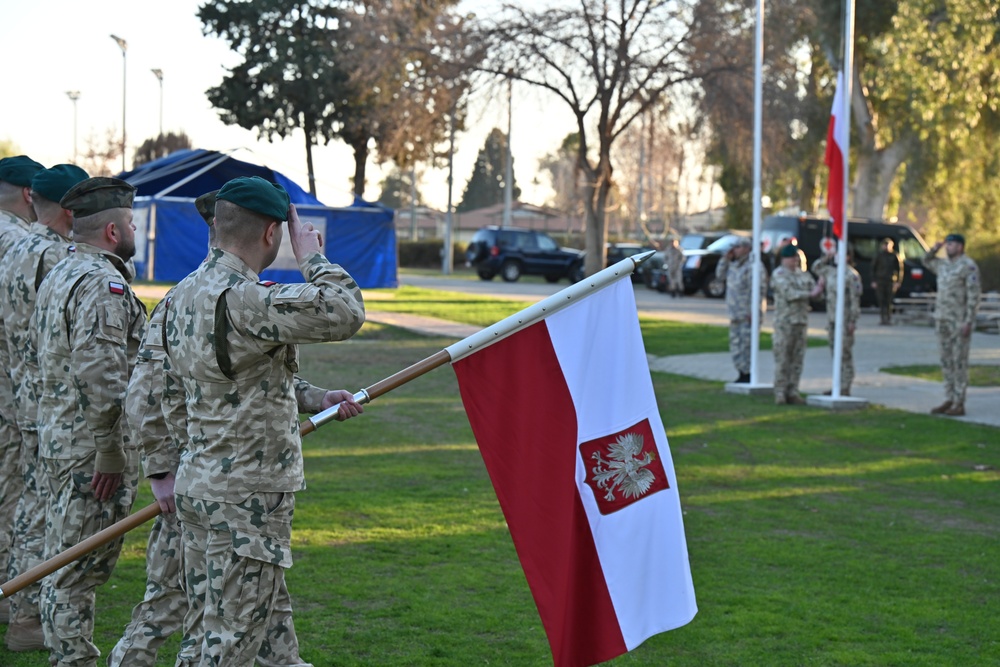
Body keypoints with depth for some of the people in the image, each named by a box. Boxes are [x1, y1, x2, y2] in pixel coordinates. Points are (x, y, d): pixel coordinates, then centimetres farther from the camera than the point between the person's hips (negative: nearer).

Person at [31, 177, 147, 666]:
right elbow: (99, 374, -26)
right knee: (80, 567, -5)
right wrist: (110, 451, -22)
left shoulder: (58, 277, 15)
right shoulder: (103, 283, -18)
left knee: (65, 560, 16)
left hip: (56, 436, 10)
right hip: (91, 447, -10)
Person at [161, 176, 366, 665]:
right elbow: (345, 313, -27)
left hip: (196, 483, 9)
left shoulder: (184, 294, 9)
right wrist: (312, 255, -11)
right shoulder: (243, 300, -22)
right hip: (246, 498, -9)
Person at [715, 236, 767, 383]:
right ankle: (742, 375, 20)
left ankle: (748, 376, -5)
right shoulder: (734, 265, 14)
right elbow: (720, 275, 24)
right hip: (735, 315, 10)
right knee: (735, 345, 12)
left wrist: (753, 312, -24)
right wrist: (725, 259, 9)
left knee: (746, 346, -9)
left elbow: (759, 290, -20)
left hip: (748, 315, -10)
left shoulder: (753, 266, -16)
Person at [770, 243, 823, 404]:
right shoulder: (779, 274, -4)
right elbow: (789, 294, -15)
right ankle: (780, 393, -2)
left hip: (802, 320, 6)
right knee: (782, 358, -5)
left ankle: (793, 392, 10)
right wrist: (809, 294, -14)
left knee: (797, 358, 6)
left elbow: (814, 290, 10)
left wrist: (818, 289, -12)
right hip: (785, 321, -6)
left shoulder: (803, 274, 16)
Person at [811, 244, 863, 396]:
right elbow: (816, 268, 28)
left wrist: (853, 321, -18)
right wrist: (825, 258, 10)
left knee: (845, 354, -5)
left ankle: (845, 388, -2)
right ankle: (838, 385, 19)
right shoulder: (830, 271, 11)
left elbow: (855, 299, -15)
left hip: (844, 320, -8)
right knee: (835, 353, 12)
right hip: (832, 319, 8)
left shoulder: (851, 275, -12)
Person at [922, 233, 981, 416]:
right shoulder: (945, 264, 13)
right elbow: (927, 261, 32)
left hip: (960, 321, -8)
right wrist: (934, 249, 11)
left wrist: (968, 322, -22)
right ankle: (949, 401, 14)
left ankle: (959, 404, -2)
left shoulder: (969, 266, -13)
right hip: (943, 319, 8)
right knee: (947, 360, 9)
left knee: (960, 361, -6)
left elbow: (974, 296, -17)